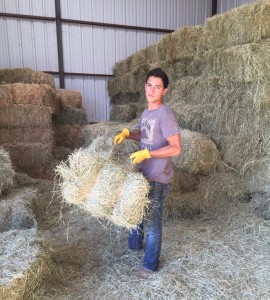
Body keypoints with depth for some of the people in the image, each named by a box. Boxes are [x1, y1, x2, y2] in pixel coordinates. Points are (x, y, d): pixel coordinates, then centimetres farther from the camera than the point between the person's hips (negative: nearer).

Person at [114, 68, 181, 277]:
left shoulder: (165, 114, -20)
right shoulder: (146, 113, 7)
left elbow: (176, 148, -23)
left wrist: (147, 153, -26)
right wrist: (127, 133, 5)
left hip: (157, 179, -8)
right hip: (143, 174, 9)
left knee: (152, 221, 6)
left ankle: (151, 264, 27)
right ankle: (135, 244, 50)